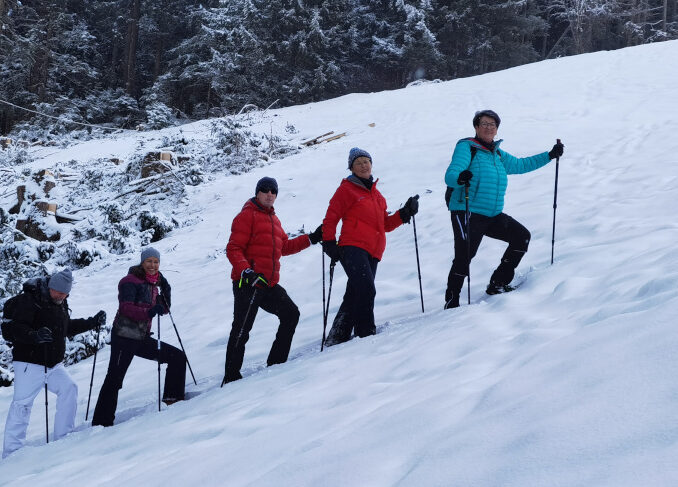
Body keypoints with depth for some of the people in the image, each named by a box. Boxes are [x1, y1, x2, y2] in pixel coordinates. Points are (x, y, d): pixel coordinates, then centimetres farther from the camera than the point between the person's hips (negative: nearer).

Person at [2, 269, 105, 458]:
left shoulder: (61, 304, 12)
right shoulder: (29, 300, -13)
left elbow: (67, 327, 27)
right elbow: (17, 329, -22)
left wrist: (93, 322, 22)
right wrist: (35, 336, -40)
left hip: (54, 364, 7)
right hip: (30, 364, -7)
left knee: (69, 389, -10)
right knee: (22, 403, -7)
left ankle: (63, 437, 1)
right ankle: (11, 452, -1)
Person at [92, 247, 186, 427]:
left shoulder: (153, 284, 15)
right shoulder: (130, 282, -8)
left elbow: (164, 309, 18)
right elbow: (125, 308, -20)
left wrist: (165, 288, 3)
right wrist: (148, 312, -34)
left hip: (142, 339, 8)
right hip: (124, 337, -8)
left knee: (178, 357, 6)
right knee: (114, 379, -10)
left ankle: (173, 398, 16)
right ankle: (102, 422, -7)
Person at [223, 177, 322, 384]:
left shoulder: (273, 219, 22)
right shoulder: (247, 215, -5)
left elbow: (284, 247, 29)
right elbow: (233, 249, -12)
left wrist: (311, 239, 22)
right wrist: (246, 271, -26)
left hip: (269, 284, 8)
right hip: (248, 283, -8)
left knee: (291, 314, 7)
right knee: (241, 330, -6)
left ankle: (276, 362, 15)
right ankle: (231, 377, -1)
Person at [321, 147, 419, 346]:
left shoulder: (376, 194, 25)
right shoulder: (347, 189, 5)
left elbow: (385, 224, 26)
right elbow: (331, 218, 1)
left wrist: (405, 213, 13)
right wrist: (329, 244, -10)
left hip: (372, 254, 6)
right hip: (353, 248, -6)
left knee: (354, 295, 4)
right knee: (366, 290, -22)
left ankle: (338, 337, 9)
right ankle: (365, 334, -20)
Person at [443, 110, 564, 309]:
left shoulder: (498, 155, 18)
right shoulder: (466, 148, -5)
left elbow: (520, 165, 32)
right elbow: (450, 175, -17)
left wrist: (550, 155, 28)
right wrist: (460, 178, -41)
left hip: (493, 215, 8)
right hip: (467, 213, -7)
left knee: (522, 237, 1)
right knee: (464, 257, -16)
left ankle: (498, 284, 9)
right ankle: (451, 303, -6)